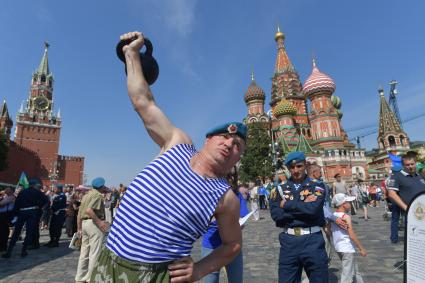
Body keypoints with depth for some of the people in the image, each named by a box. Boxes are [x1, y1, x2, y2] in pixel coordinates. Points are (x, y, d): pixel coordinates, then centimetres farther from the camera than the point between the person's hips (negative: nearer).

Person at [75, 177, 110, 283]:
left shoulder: (86, 195, 16)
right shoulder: (97, 195, -12)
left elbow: (79, 213, 17)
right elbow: (89, 210, -26)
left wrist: (79, 228, 22)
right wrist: (99, 222, -22)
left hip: (85, 223, 9)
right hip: (93, 224, -9)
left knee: (84, 252, 16)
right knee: (94, 253, 0)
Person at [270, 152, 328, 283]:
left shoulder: (317, 186, 0)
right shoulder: (280, 189, 4)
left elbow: (313, 209, -18)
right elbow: (276, 215, -9)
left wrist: (287, 205, -8)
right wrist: (303, 207, -14)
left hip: (312, 240, -1)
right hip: (289, 241, 2)